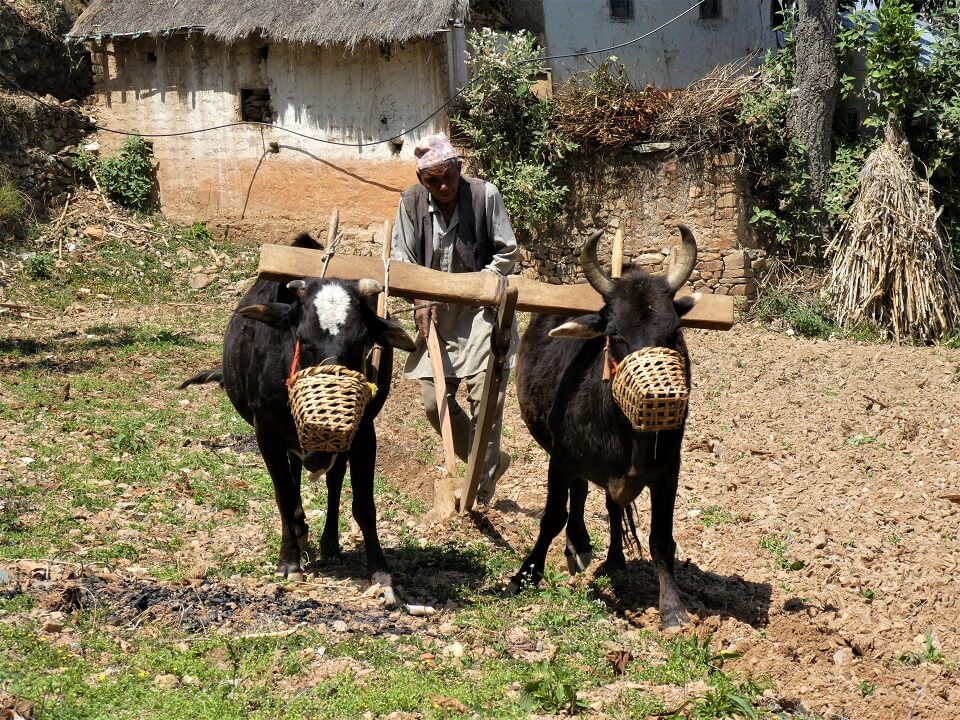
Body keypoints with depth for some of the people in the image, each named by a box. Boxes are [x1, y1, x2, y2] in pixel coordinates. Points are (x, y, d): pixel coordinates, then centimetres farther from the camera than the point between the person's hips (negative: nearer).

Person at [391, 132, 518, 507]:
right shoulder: (411, 201, -3)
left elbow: (507, 253, -5)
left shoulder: (485, 195, -11)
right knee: (433, 400, 3)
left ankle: (479, 494, -4)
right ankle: (491, 462, 24)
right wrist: (421, 303, -11)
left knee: (485, 396, -12)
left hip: (480, 306, -4)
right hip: (436, 311, 4)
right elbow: (403, 260, 2)